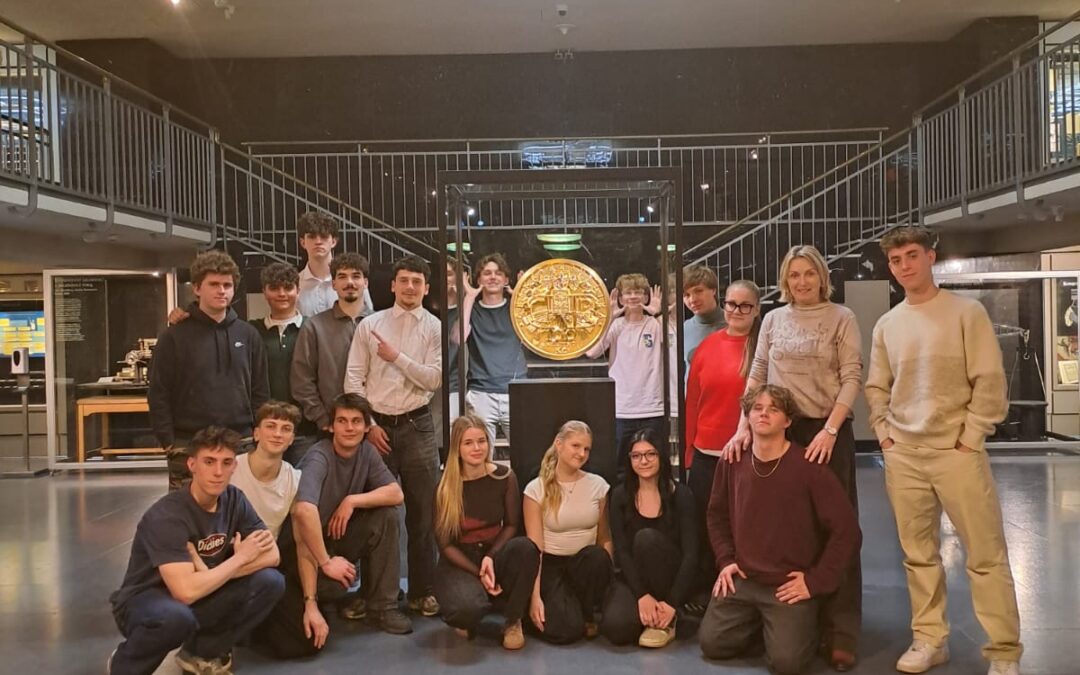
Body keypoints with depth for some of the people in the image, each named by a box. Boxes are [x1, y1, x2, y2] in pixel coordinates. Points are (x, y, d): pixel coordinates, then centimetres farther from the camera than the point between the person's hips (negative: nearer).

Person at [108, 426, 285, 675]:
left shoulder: (233, 499, -8)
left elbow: (271, 555, -10)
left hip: (200, 597, 6)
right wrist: (240, 558, -21)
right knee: (176, 615, -40)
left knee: (270, 581, -15)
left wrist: (210, 574, -22)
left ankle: (201, 653, 6)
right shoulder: (167, 516, -27)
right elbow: (186, 591, -35)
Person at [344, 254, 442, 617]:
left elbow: (434, 379, -7)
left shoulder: (435, 328, 2)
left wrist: (397, 357, -13)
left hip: (417, 427, 0)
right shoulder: (370, 325, 4)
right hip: (376, 424, 0)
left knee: (422, 512, 6)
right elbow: (353, 377, 1)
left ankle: (421, 591, 18)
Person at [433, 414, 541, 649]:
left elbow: (511, 525, 1)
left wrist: (490, 558, -17)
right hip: (458, 562, -2)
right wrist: (478, 574, -18)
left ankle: (513, 621, -11)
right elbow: (445, 544, -7)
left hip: (495, 553, 2)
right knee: (467, 609, -35)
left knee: (526, 546, -33)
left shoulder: (504, 477, -6)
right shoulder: (445, 487, -11)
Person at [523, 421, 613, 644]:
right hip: (551, 566, -2)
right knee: (566, 630, -26)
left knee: (597, 556, -34)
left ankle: (587, 614, -6)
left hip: (587, 563, 3)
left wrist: (606, 576, -13)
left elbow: (605, 539, 3)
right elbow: (535, 546, -8)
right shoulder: (537, 489, -6)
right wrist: (535, 596, -16)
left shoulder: (598, 485, 2)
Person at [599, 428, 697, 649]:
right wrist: (642, 595, -22)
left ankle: (666, 622, -15)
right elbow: (621, 551, -8)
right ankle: (652, 616, 7)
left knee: (647, 538, -31)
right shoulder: (620, 495, -1)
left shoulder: (680, 495, -7)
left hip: (672, 580, -1)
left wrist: (672, 603, -23)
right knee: (615, 627, -29)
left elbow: (690, 554, -13)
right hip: (634, 579, 1)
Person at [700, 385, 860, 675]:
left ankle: (803, 624, 17)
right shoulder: (733, 461, -2)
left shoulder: (809, 467, -16)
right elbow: (717, 514, 15)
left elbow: (846, 530, -14)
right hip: (741, 579, 4)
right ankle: (759, 624, 24)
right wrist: (725, 560, 4)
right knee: (712, 644, -3)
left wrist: (816, 581, -13)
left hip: (790, 585, -4)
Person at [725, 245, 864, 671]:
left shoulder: (841, 318, 1)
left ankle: (840, 633, 6)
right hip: (780, 431, 3)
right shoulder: (773, 320, 10)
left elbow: (851, 378, -5)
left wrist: (829, 431, -15)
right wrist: (744, 427, -1)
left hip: (828, 432, -3)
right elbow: (757, 376, 9)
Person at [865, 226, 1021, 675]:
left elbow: (989, 381, -6)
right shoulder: (887, 325, 9)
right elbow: (877, 388, 15)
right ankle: (930, 639, 21)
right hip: (903, 456, 4)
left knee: (986, 554, 0)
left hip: (957, 451, -4)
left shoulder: (967, 312, -2)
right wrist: (883, 434, 4)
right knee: (918, 554, 10)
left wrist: (970, 438, -10)